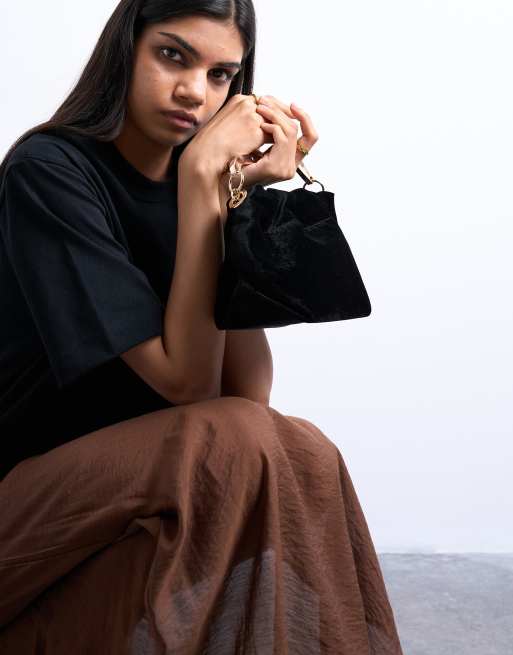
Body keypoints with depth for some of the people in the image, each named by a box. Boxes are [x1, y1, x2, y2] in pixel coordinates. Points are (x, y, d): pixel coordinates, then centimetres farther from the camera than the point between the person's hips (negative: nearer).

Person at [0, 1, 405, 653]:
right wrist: (201, 178, -22)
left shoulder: (203, 182, 4)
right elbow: (187, 382, -21)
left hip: (143, 474, 6)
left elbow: (249, 396, -6)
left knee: (297, 454, -23)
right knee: (242, 444, -29)